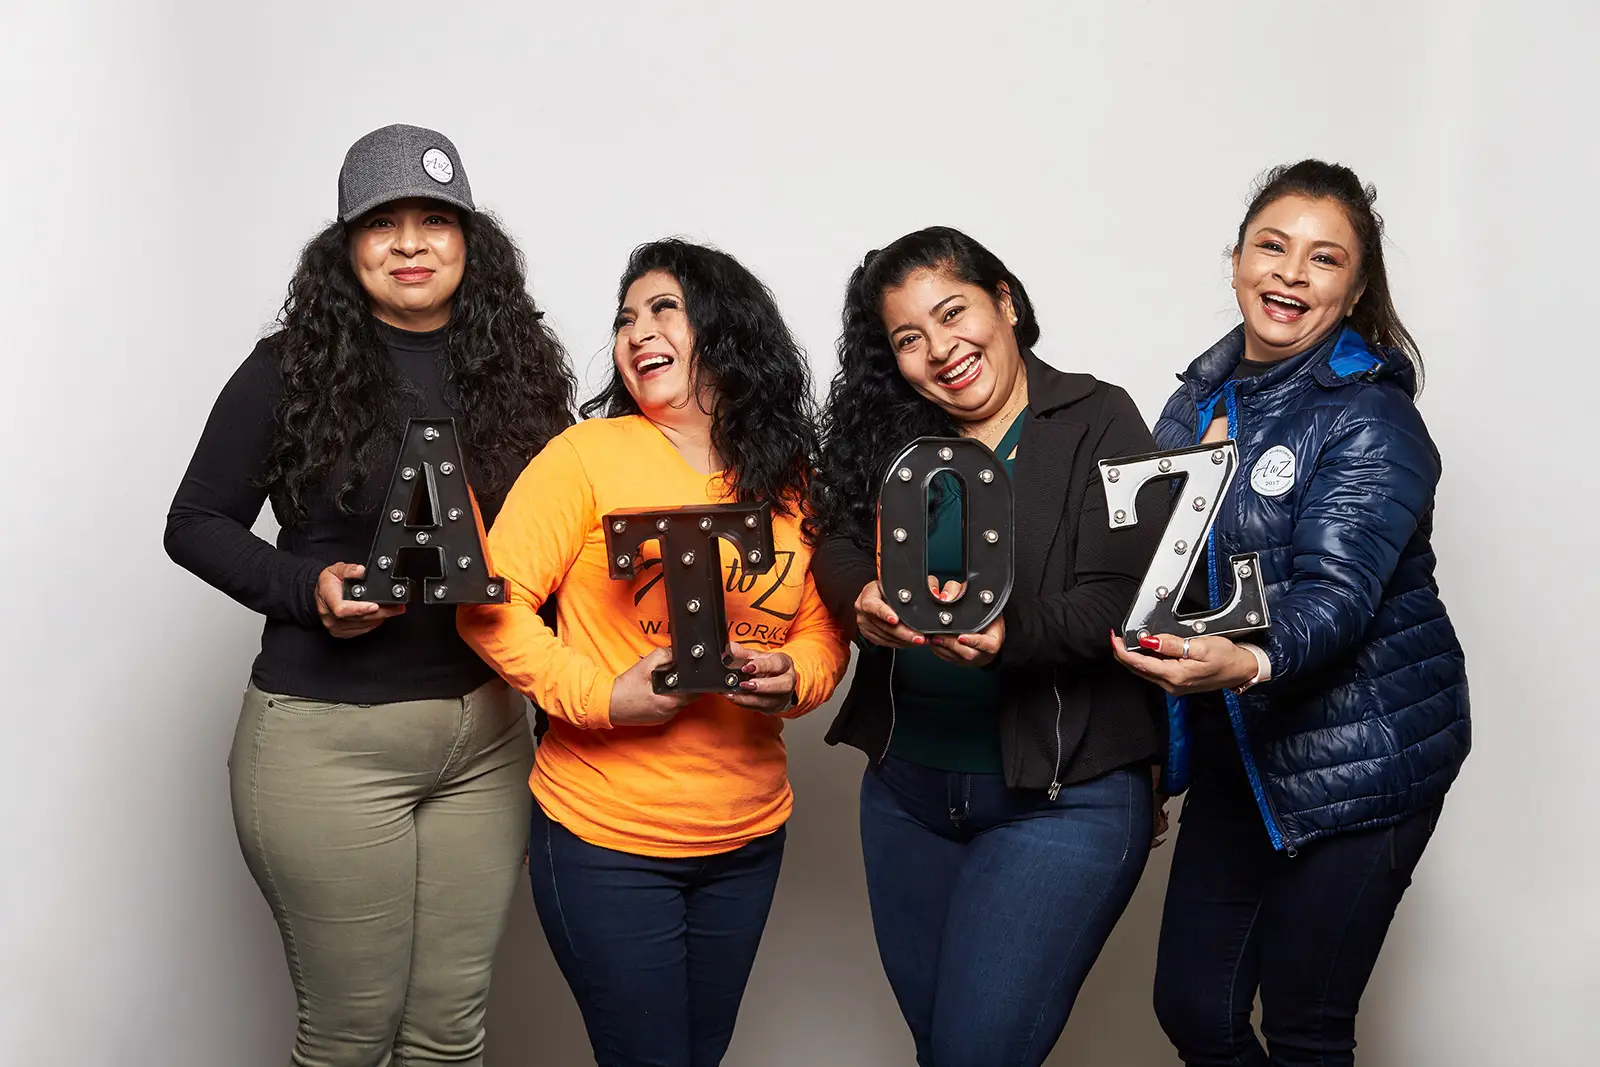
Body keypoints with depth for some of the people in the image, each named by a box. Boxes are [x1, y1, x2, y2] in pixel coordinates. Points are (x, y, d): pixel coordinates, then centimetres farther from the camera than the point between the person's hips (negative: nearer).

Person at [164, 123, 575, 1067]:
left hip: (486, 733, 3)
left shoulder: (515, 369, 6)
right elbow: (196, 523, 2)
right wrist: (306, 589, -13)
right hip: (329, 737, -3)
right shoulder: (292, 370, -3)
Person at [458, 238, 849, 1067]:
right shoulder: (589, 454, -9)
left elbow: (823, 628, 8)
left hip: (749, 838, 4)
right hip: (605, 839, -4)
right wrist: (604, 696, -22)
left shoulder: (792, 484, 4)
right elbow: (492, 604, -11)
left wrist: (794, 679, -14)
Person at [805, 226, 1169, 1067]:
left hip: (1063, 794, -5)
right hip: (906, 788, 5)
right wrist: (866, 604, -26)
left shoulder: (1098, 421, -5)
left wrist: (1008, 634, -33)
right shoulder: (889, 438, 9)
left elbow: (1117, 597, -15)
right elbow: (835, 549, -3)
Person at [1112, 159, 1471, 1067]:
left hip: (1360, 757, -6)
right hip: (1236, 752, 6)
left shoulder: (1371, 422, -14)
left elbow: (1336, 593, -26)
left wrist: (1249, 664, -46)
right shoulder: (1200, 400, 6)